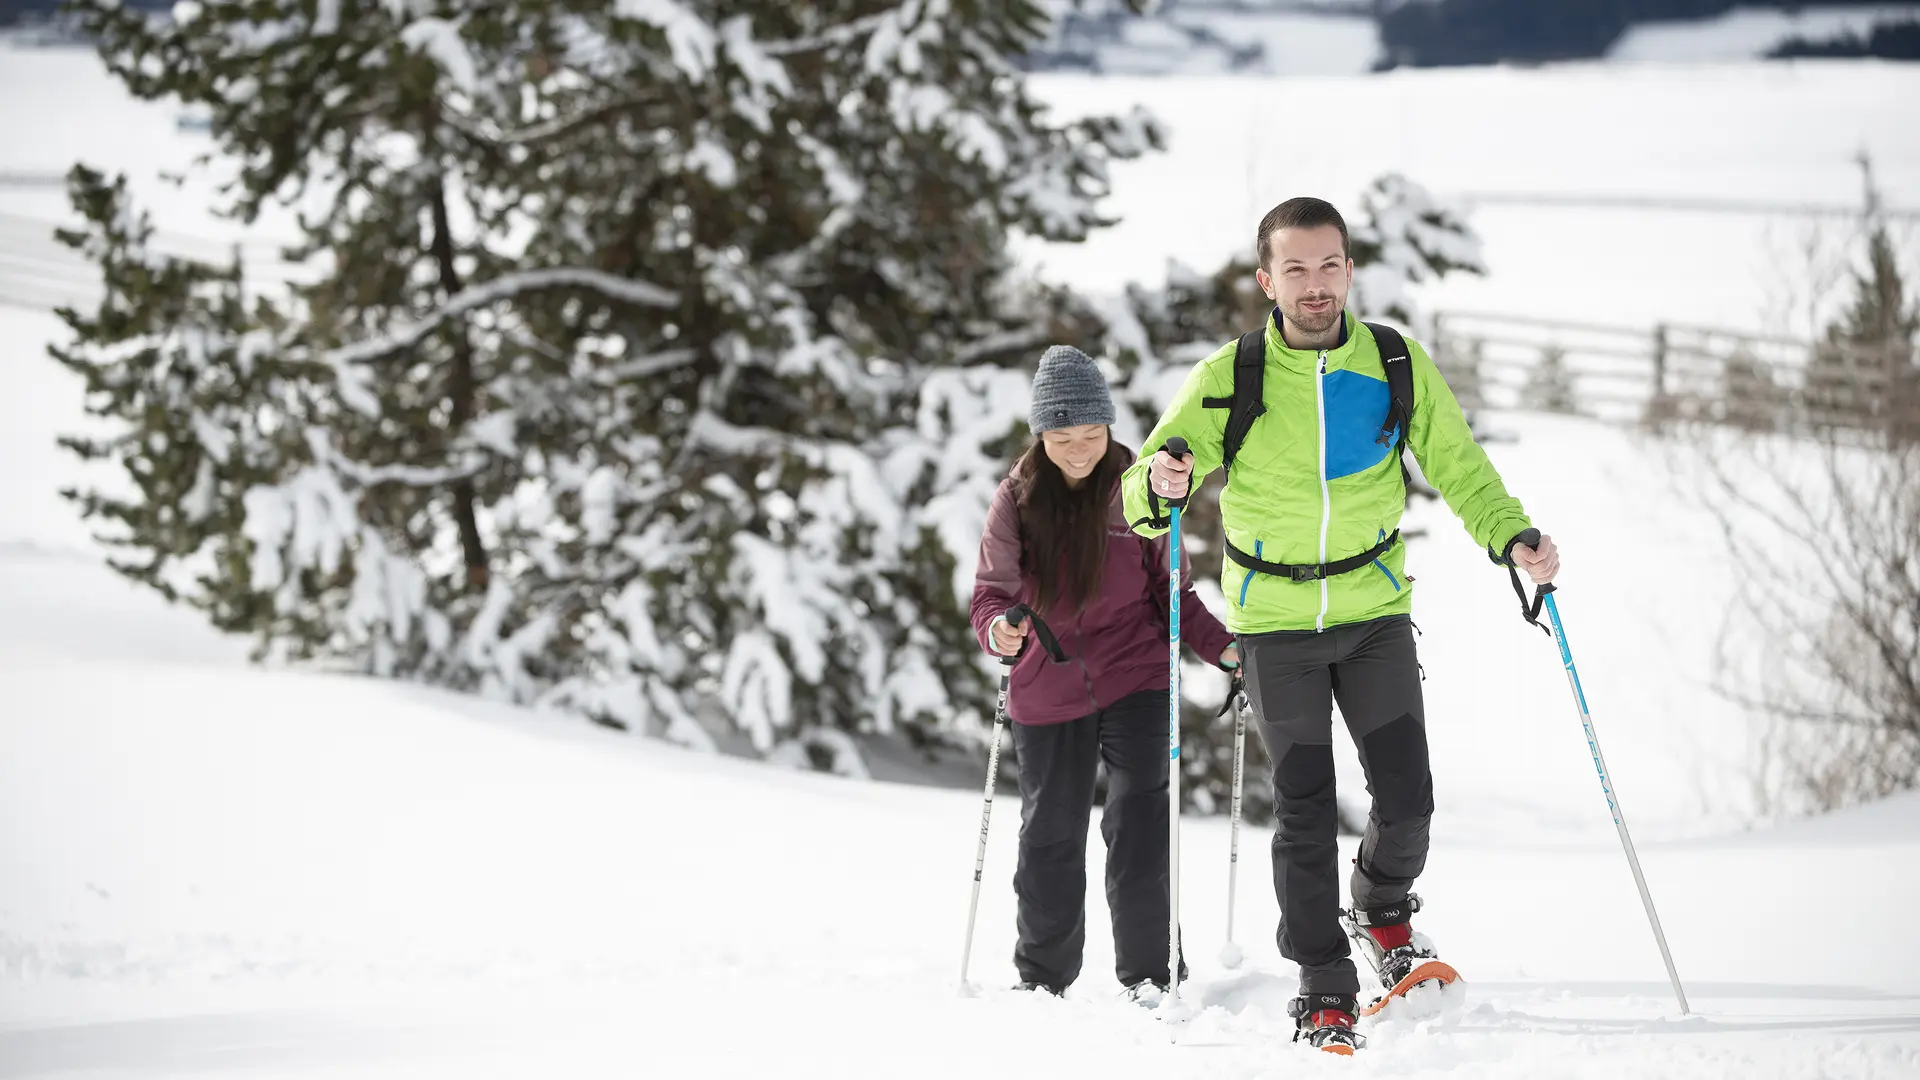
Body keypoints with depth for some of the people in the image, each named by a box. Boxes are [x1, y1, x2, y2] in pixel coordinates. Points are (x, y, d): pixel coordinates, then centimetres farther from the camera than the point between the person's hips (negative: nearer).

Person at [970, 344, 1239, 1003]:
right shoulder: (1017, 502, -1)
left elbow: (1171, 592, 6)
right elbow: (991, 593, 0)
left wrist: (1223, 646, -9)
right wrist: (999, 630, -23)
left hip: (1134, 679, -1)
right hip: (1046, 693, 1)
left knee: (1141, 824, -11)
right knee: (1050, 835, 10)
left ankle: (1150, 974, -3)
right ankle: (1044, 976, 24)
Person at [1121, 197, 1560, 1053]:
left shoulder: (1398, 366, -6)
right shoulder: (1230, 380, -11)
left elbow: (1459, 469, 2)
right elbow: (1140, 501, -10)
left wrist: (1512, 540, -15)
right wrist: (1159, 489, -34)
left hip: (1374, 611, 1)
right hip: (1275, 622, -1)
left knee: (1406, 799, -4)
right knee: (1304, 814, -1)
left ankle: (1385, 910, 27)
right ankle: (1324, 990, 11)